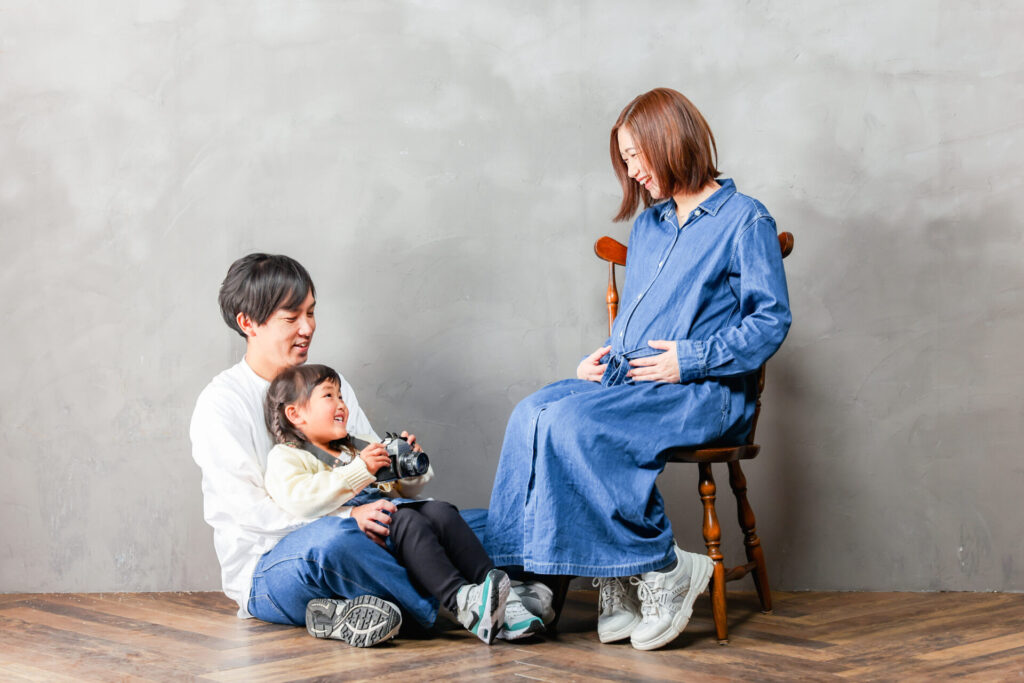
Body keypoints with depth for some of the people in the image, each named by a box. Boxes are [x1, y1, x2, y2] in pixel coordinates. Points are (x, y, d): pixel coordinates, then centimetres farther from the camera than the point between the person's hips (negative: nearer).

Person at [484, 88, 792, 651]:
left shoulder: (745, 221, 1)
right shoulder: (647, 226, 24)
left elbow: (772, 321, -6)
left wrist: (691, 359, -15)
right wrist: (605, 355, 10)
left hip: (705, 393, -7)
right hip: (627, 381, 8)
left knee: (572, 425, -31)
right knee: (531, 414, -22)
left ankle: (663, 571, -19)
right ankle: (618, 586, -22)